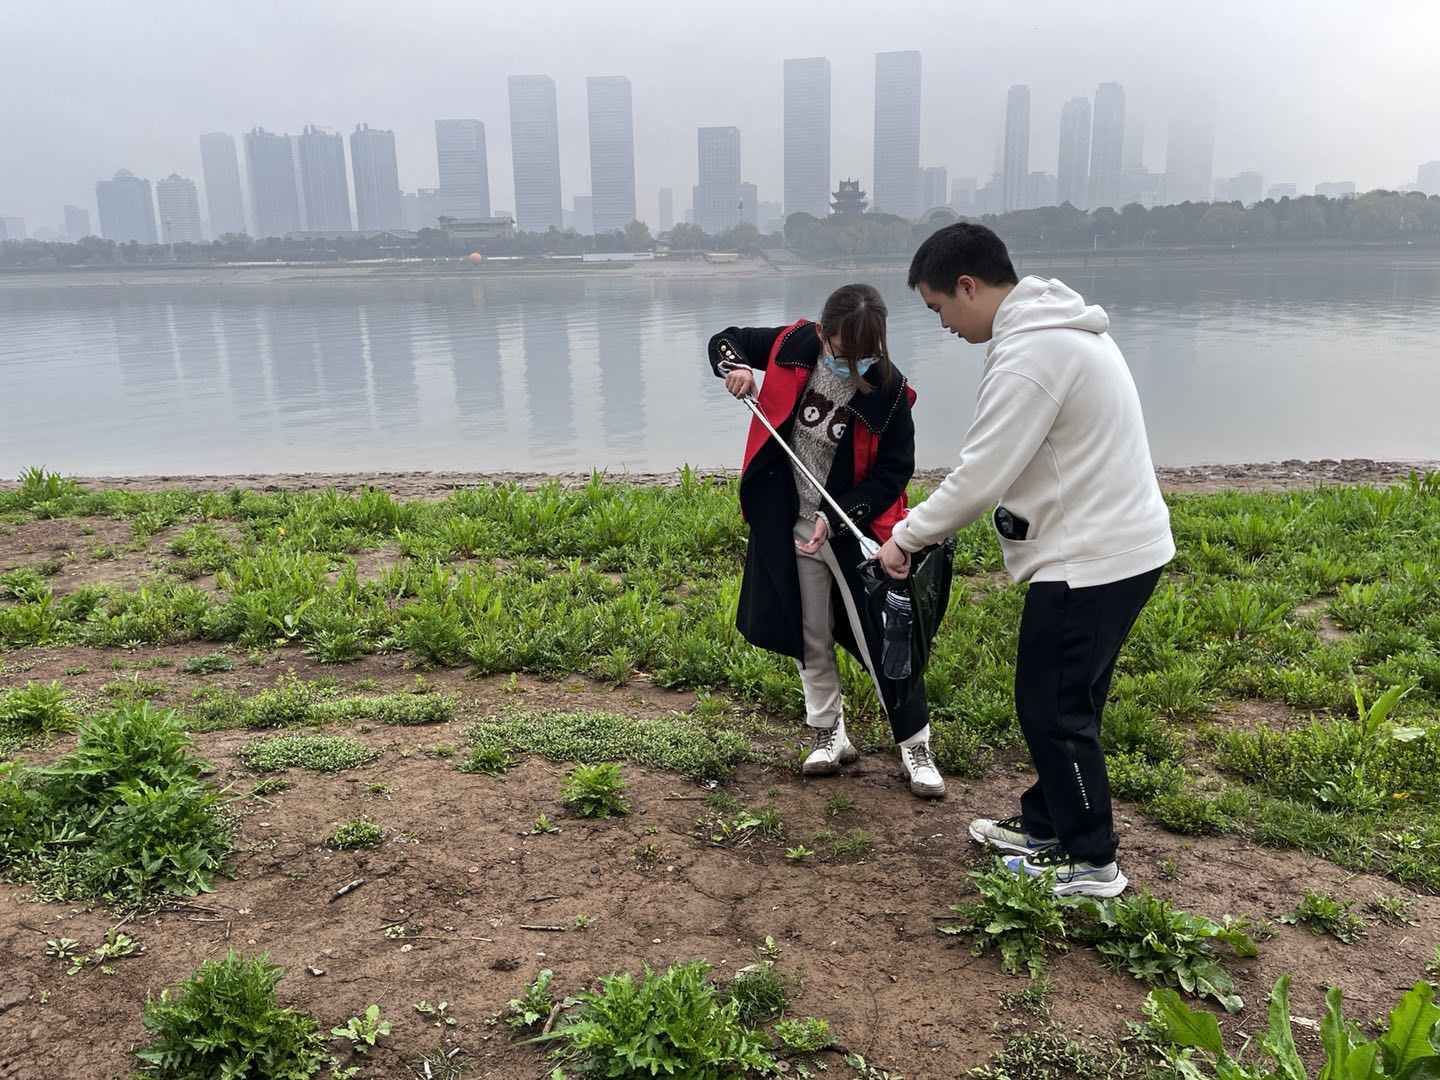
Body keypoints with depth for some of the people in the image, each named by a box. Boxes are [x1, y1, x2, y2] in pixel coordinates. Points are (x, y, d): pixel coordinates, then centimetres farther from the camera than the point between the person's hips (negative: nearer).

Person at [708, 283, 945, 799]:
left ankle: (916, 746, 18)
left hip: (855, 528, -3)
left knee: (881, 640, 1)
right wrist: (735, 365, -16)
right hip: (790, 524, 3)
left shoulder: (888, 390, -17)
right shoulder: (794, 346, -10)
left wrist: (835, 520, -20)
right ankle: (829, 732, 32)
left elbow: (893, 474, -10)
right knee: (810, 637, 14)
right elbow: (725, 340, 7)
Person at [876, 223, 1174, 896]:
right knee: (1064, 699, 19)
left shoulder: (1028, 355, -21)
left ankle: (1091, 861, 15)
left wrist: (906, 538, -8)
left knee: (1052, 707, 2)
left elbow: (977, 479, -21)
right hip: (1125, 543, 10)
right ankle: (1046, 822, 34)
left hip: (1092, 561, -10)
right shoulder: (1065, 328, 12)